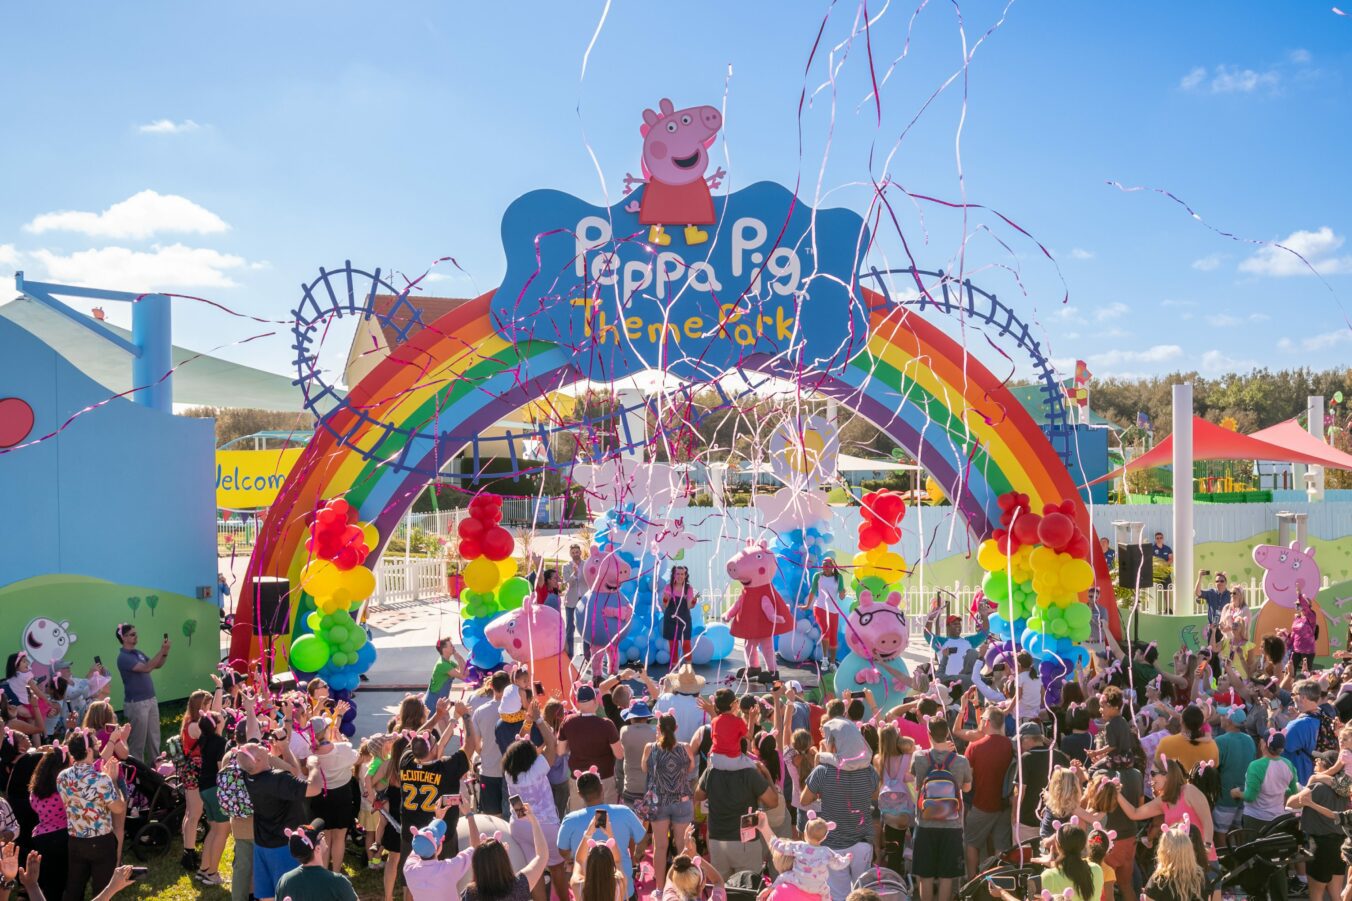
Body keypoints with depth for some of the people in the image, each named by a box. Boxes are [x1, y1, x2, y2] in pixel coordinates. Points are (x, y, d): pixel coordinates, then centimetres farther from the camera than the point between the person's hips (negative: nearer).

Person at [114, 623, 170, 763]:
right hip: (136, 704, -8)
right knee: (138, 740, 1)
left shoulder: (138, 653, 10)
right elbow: (146, 668, -27)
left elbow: (157, 665, 14)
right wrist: (162, 651, -27)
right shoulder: (123, 657, -17)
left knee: (154, 737, 15)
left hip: (151, 700, 8)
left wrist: (165, 652, -4)